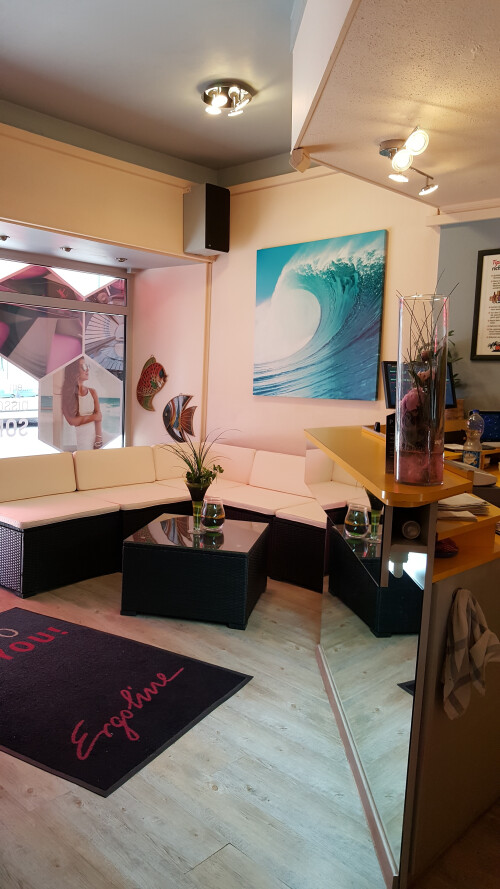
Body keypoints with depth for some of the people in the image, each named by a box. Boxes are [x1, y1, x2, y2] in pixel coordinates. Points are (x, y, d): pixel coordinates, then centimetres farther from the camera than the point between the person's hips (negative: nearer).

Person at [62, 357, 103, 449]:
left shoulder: (92, 392, 6)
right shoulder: (66, 394, -4)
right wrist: (93, 417, -3)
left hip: (94, 435, 3)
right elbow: (72, 421, -11)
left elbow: (99, 416, -2)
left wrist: (99, 439, -12)